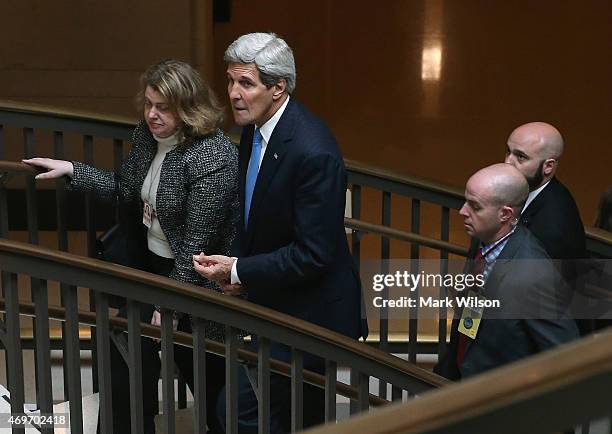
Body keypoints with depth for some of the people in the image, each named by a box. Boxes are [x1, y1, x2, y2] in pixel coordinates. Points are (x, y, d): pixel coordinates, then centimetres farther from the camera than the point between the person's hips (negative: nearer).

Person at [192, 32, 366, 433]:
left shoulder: (313, 152, -27)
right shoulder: (256, 127, 1)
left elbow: (314, 254, -25)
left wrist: (240, 271, -18)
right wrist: (238, 268, -2)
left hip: (308, 310, -9)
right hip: (274, 302, 9)